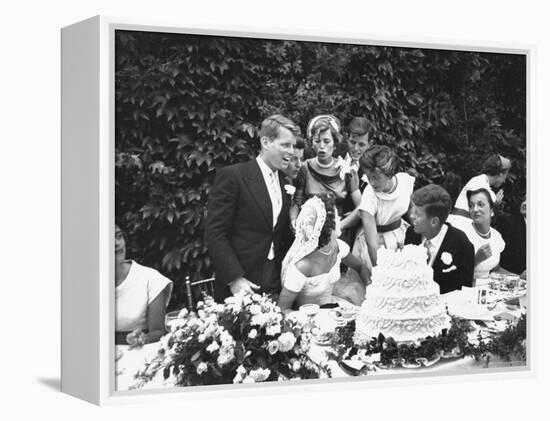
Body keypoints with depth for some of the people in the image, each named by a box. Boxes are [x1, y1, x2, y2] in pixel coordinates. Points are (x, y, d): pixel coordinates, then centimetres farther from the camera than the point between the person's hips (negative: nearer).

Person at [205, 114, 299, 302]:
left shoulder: (285, 181, 12)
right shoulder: (232, 176, -8)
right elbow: (214, 233, -12)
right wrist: (234, 278, -18)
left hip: (276, 286, 5)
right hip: (238, 287, -5)